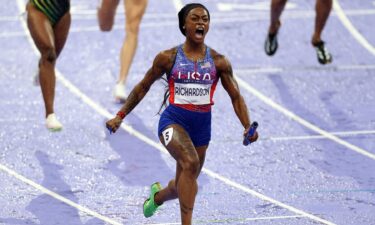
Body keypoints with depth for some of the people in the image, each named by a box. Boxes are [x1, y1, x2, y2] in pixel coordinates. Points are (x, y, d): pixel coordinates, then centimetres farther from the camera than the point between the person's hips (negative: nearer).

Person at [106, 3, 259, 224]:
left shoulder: (218, 62, 2)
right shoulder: (168, 58, -2)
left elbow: (236, 96, 5)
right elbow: (143, 86, 8)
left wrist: (248, 127, -10)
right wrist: (120, 116, 5)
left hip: (202, 124, 4)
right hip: (174, 120, -4)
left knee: (183, 186, 16)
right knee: (190, 162, -33)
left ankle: (157, 195, 53)